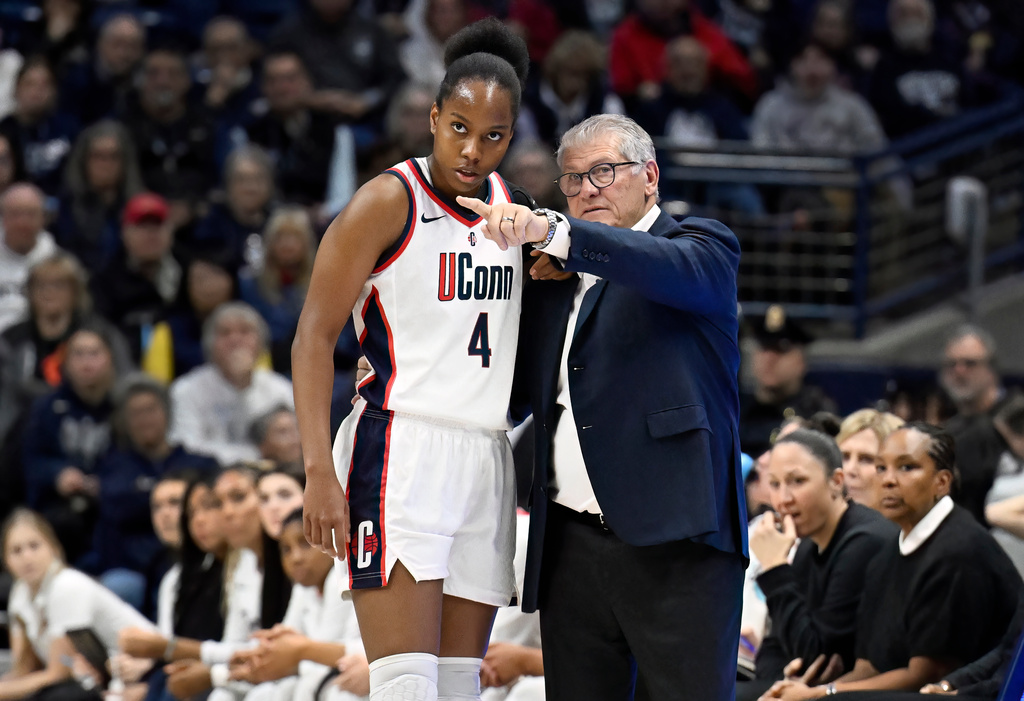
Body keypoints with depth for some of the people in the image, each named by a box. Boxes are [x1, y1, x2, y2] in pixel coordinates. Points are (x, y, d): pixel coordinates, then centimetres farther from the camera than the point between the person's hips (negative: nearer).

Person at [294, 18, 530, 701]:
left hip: (486, 459, 7)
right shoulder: (389, 202, -6)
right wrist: (319, 471, -19)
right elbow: (314, 337, -9)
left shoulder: (504, 202, 14)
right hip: (399, 453, -7)